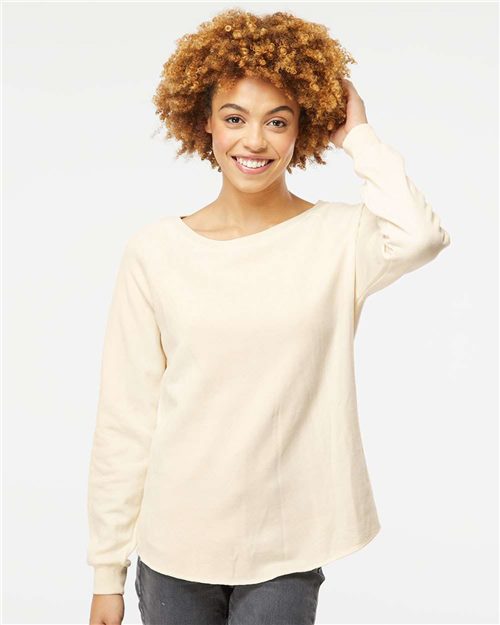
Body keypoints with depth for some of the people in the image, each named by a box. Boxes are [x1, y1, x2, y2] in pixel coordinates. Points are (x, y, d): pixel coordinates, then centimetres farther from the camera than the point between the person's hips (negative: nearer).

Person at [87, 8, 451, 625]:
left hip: (286, 551, -1)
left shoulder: (340, 238, -5)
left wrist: (358, 136, -13)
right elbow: (124, 418, -2)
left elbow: (419, 236, -29)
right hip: (172, 549, 2)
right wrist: (107, 571, 1)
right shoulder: (155, 250, -4)